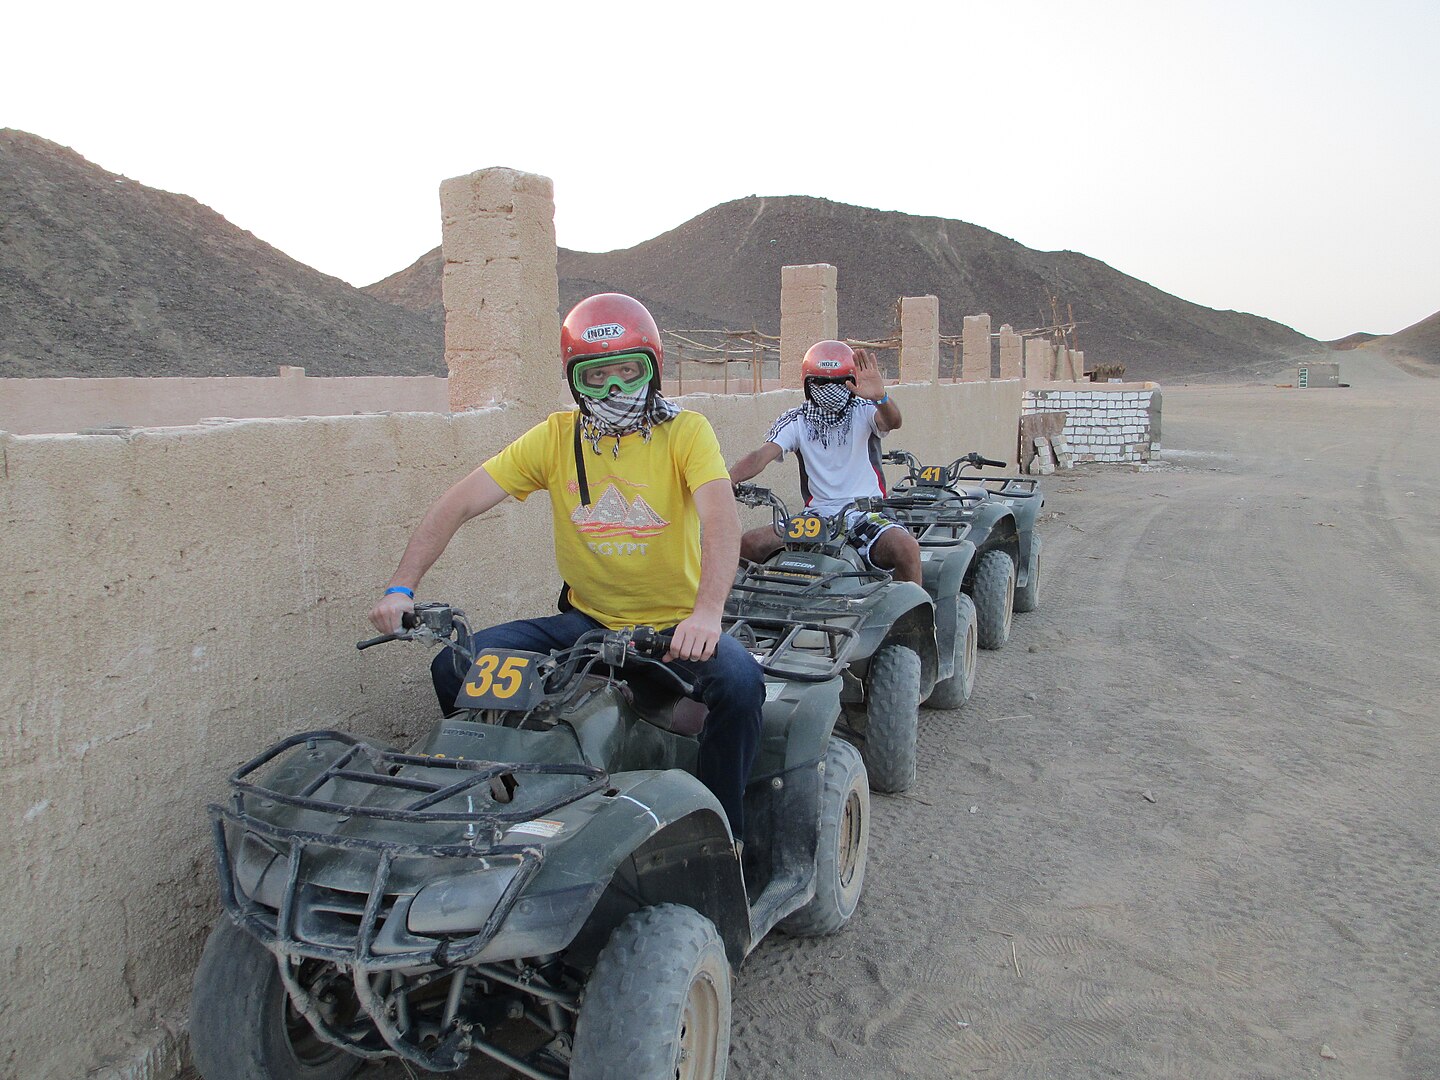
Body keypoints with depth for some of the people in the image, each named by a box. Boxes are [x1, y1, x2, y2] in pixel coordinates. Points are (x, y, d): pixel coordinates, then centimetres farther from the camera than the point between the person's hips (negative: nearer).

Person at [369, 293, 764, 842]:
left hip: (674, 626, -3)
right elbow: (458, 504, -3)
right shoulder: (556, 437, 0)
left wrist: (707, 612, -43)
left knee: (740, 682, -32)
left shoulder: (685, 431, -8)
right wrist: (401, 588, -16)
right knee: (456, 667, -11)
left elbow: (721, 519, -25)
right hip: (586, 620, 3)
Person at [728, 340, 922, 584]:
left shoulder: (863, 411, 2)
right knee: (747, 544, -15)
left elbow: (892, 422, -21)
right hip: (817, 514, 2)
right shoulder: (795, 421, 6)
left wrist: (880, 397, -45)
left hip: (865, 513, -2)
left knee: (907, 548, -31)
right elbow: (761, 456, -7)